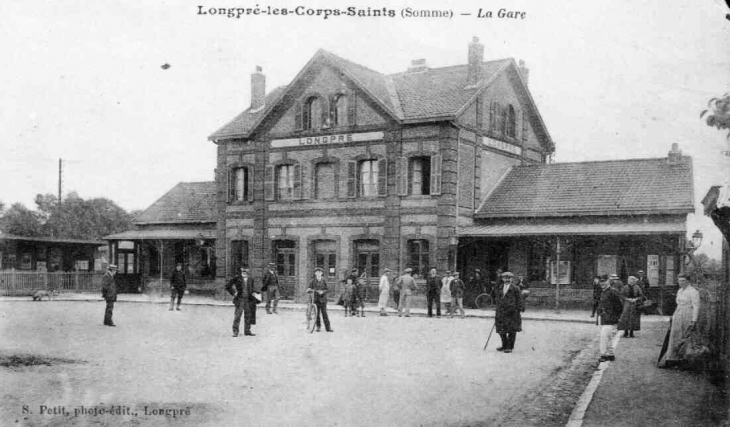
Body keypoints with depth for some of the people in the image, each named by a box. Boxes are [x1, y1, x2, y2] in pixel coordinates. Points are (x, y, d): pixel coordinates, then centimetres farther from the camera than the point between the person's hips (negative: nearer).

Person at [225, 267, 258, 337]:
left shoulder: (251, 279, 10)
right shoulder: (236, 278, -1)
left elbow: (253, 289, 21)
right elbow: (228, 286, 1)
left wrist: (253, 293, 1)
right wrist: (234, 293, -5)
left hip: (248, 300, 4)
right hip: (239, 300, -4)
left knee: (248, 316, 8)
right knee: (237, 315, -8)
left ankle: (247, 331, 18)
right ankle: (235, 331, -2)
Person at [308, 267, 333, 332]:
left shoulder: (324, 281, 4)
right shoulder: (313, 281, 5)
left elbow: (326, 289, 3)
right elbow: (308, 289, 5)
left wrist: (322, 292, -17)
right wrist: (309, 289, -18)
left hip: (322, 298, -1)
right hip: (315, 299, 1)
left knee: (324, 313, -4)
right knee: (317, 313, 1)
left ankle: (328, 327, -3)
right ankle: (318, 326, 13)